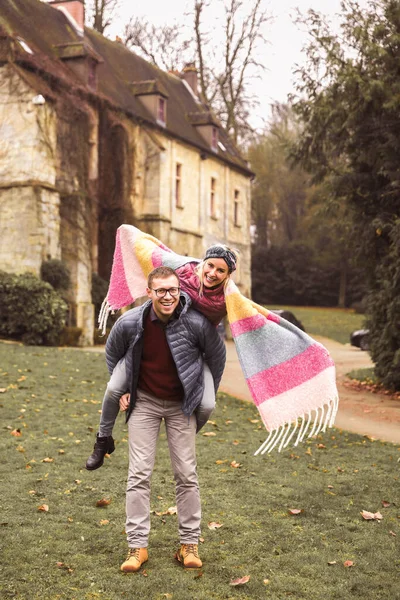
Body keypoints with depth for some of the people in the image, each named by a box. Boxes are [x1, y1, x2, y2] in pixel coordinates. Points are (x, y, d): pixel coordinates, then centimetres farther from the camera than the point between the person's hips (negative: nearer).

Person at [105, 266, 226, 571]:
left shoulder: (197, 323, -20)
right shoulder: (130, 323, -17)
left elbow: (217, 357, 1)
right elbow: (113, 354, 6)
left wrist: (207, 396, 8)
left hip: (181, 405, 0)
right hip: (144, 401, 1)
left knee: (187, 474, 2)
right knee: (139, 474, -2)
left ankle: (190, 543, 14)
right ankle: (138, 545, 6)